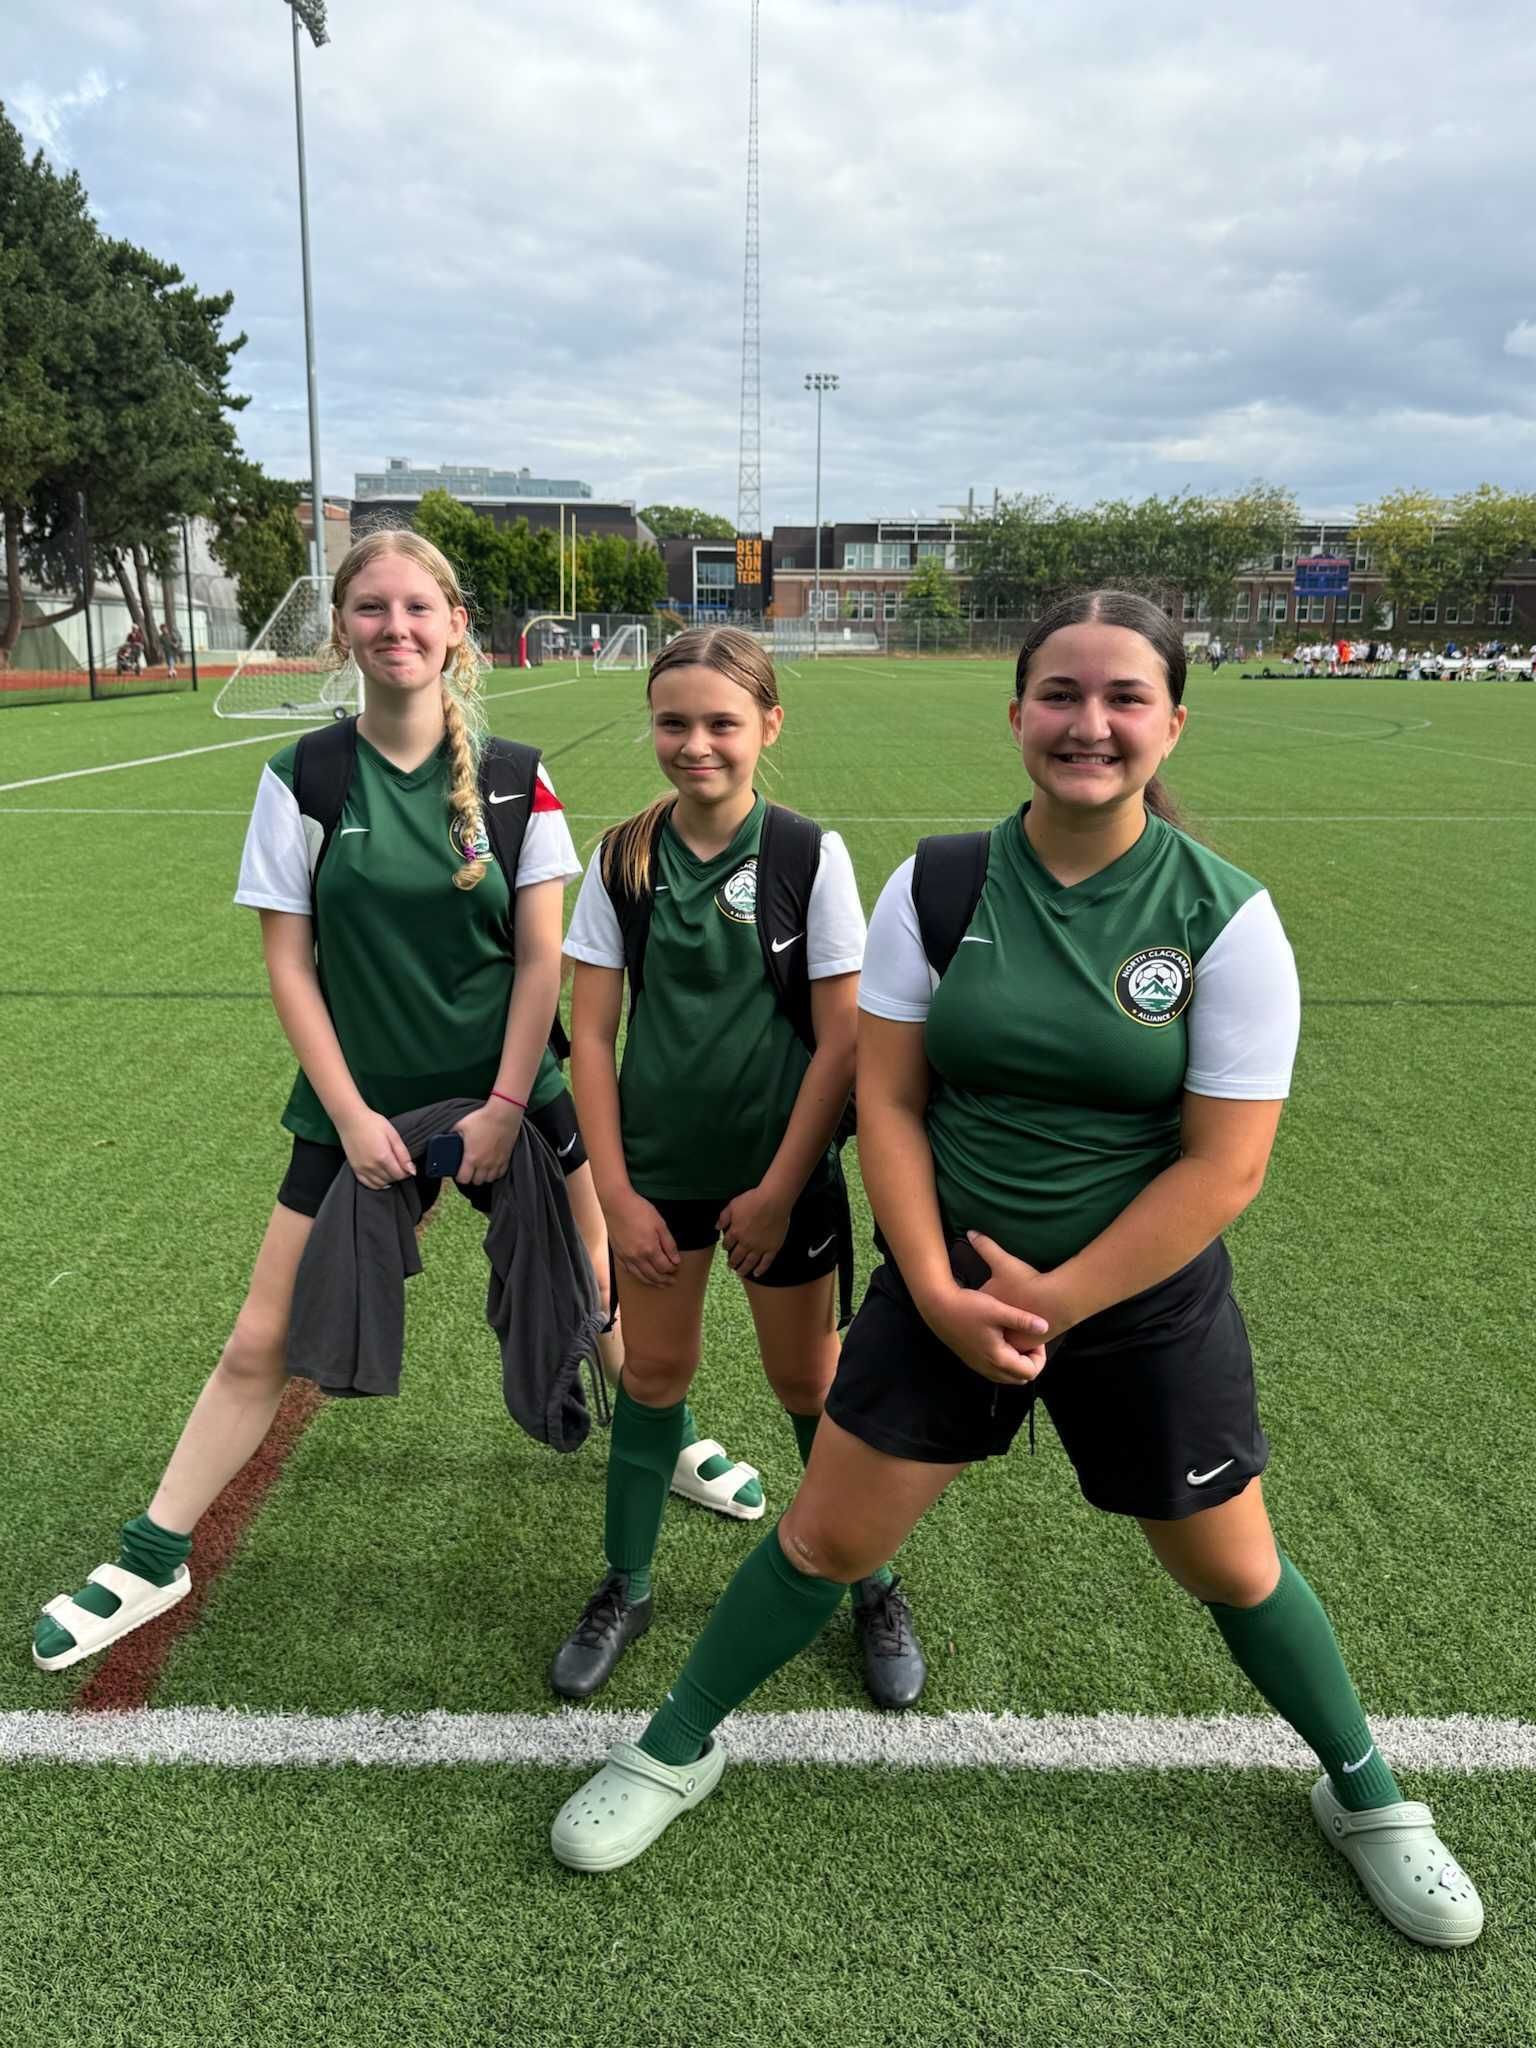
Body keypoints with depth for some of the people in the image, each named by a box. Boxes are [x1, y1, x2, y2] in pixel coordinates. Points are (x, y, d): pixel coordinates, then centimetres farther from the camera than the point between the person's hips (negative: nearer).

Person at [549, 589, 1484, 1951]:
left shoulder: (1225, 917, -13)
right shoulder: (940, 884, -8)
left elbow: (1225, 1167, -14)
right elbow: (887, 1098, -6)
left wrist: (1052, 1303, -15)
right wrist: (940, 1290, -15)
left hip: (1148, 1303, -1)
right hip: (947, 1285, 1)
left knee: (1231, 1569, 16)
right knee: (826, 1539, 8)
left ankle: (1366, 1795, 45)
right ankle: (677, 1751, 33)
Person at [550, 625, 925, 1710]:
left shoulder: (811, 854, -11)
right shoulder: (624, 859, -3)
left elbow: (844, 1038, -10)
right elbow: (592, 1032, -1)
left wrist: (780, 1190, -11)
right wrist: (616, 1192, -6)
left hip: (780, 1169, -2)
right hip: (658, 1166, 3)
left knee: (809, 1382, 10)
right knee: (653, 1372, 13)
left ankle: (874, 1586, 32)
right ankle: (627, 1589, 33)